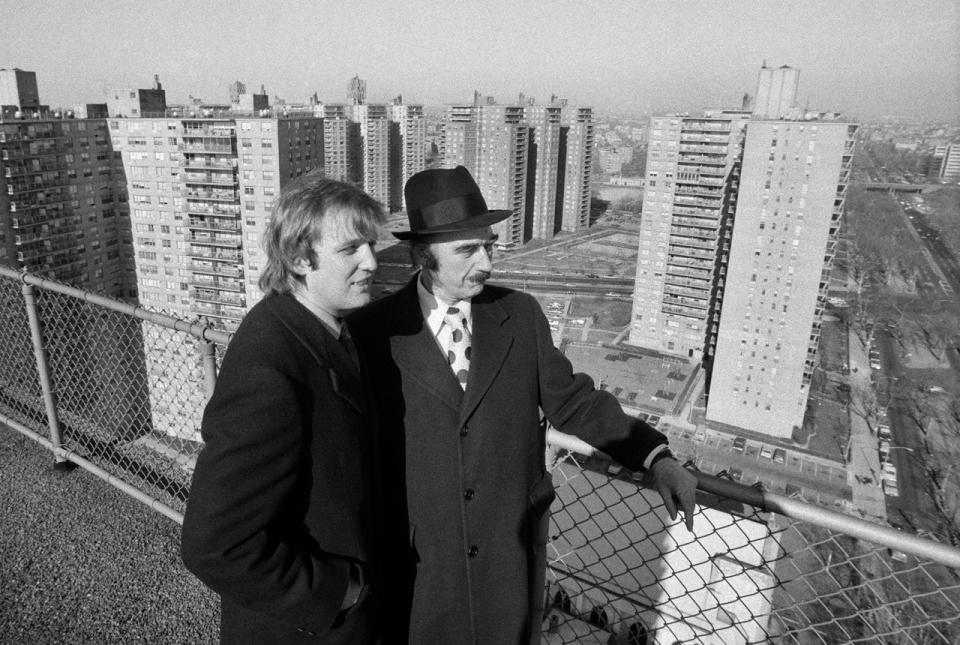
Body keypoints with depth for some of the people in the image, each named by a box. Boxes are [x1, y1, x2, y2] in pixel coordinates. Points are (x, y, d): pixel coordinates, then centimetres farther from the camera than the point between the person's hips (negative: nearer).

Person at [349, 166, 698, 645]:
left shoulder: (522, 315, -4)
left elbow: (571, 401, 1)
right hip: (417, 560, -2)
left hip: (510, 552, 2)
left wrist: (656, 456, -10)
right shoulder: (372, 330, -11)